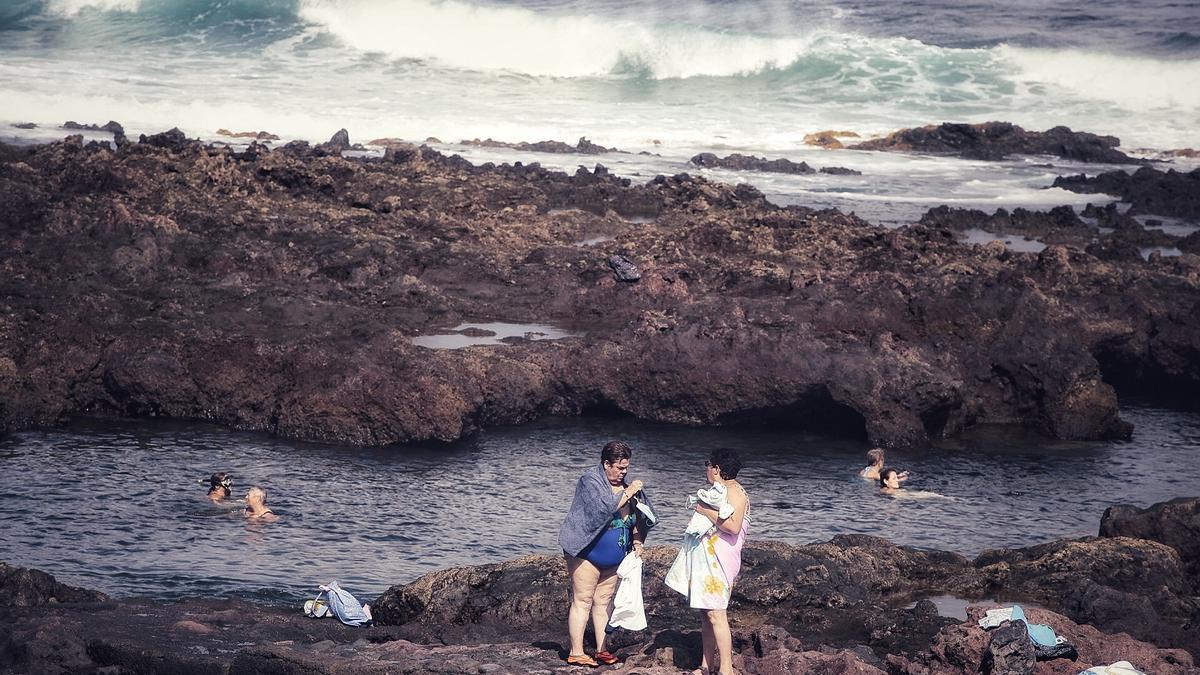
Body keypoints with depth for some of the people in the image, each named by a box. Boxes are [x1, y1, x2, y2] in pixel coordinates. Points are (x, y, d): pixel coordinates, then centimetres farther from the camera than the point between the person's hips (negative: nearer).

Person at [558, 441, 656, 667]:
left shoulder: (623, 484, 8)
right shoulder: (591, 481, -14)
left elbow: (636, 516, 17)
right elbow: (603, 507, -28)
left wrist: (637, 539, 4)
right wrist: (627, 494, -22)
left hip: (612, 559, 7)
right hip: (586, 553, -7)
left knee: (604, 601, 10)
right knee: (582, 602, -4)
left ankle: (602, 650, 16)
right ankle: (576, 653, -2)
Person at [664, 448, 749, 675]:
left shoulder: (734, 492, -12)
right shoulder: (720, 491, 20)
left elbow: (733, 527, -26)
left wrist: (708, 512, -20)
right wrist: (701, 509, 18)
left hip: (719, 561, -11)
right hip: (705, 560, 11)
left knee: (715, 613, -13)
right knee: (705, 613, 11)